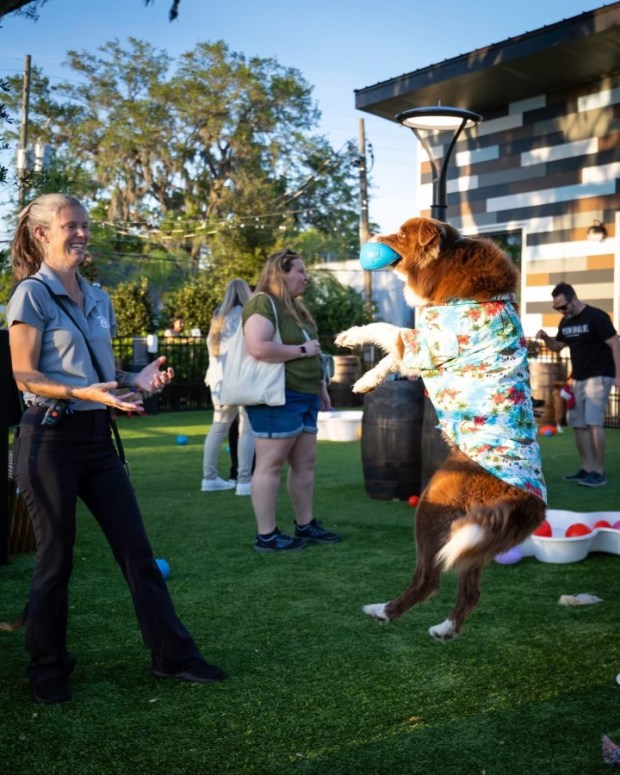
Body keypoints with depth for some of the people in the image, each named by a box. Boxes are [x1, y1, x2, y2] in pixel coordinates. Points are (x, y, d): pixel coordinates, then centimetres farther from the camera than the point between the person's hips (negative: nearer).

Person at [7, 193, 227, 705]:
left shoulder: (98, 299, 13)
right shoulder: (32, 294, -7)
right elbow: (25, 376, -12)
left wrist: (135, 379, -3)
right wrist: (82, 392, -26)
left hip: (96, 437, 6)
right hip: (49, 438, -6)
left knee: (137, 549, 6)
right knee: (56, 557, 4)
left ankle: (172, 654, 16)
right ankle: (48, 670, 23)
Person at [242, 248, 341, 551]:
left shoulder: (295, 307, 21)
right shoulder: (262, 304, -11)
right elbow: (258, 348, -25)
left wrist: (320, 386, 22)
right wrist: (302, 349, -16)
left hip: (304, 397, 10)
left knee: (305, 463, 13)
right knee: (270, 464, -5)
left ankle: (305, 525, 23)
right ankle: (266, 535, -1)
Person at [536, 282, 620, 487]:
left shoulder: (596, 317, -14)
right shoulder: (565, 322, 8)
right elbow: (557, 346, 20)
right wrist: (546, 338, -2)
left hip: (599, 377, -8)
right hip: (578, 378, 8)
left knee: (593, 422, -15)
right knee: (578, 424, 6)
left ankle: (599, 472, -10)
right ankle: (586, 469, 13)